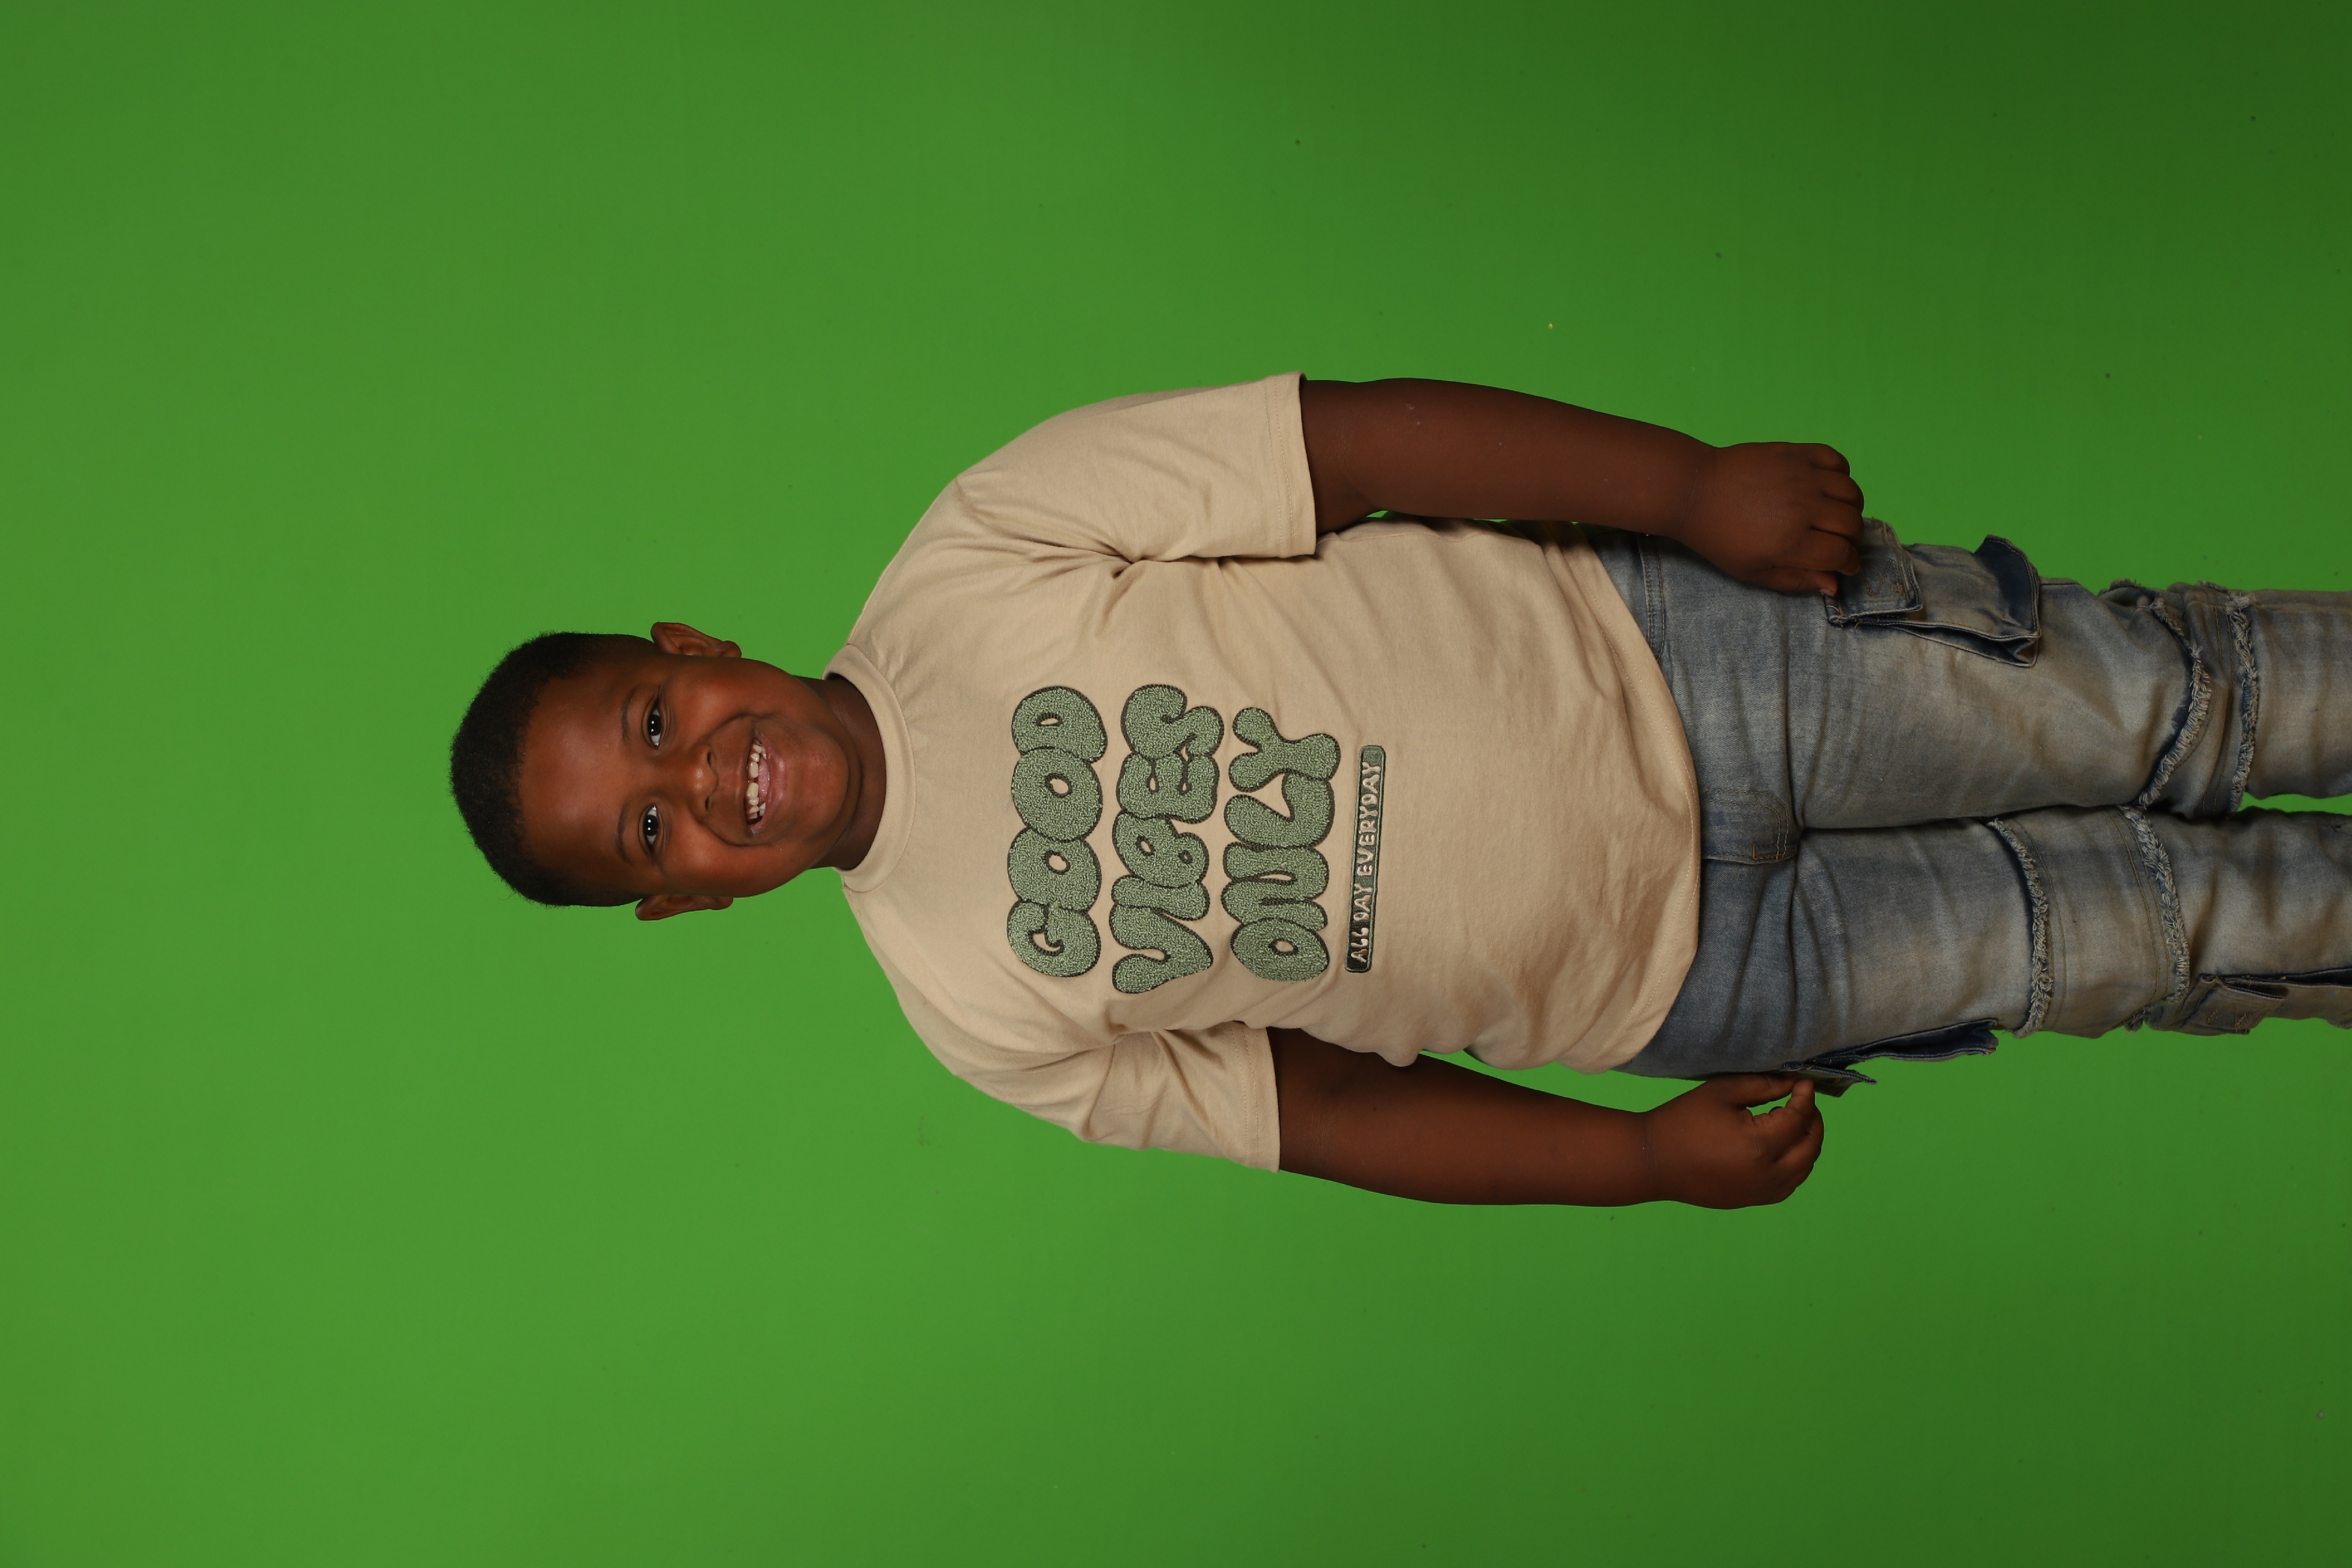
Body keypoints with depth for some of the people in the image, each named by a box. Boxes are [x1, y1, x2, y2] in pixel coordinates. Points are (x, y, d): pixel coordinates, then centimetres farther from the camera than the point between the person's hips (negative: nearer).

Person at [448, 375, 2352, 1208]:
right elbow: (1313, 1104, 2)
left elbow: (1355, 438, -14)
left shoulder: (974, 559, -12)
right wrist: (1640, 1155, -5)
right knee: (2153, 923, 3)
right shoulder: (982, 1007, -6)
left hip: (1659, 647, 0)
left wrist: (1696, 479, -19)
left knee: (2160, 700, 2)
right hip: (1693, 969, 0)